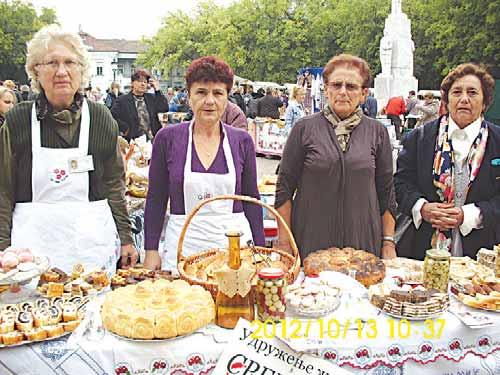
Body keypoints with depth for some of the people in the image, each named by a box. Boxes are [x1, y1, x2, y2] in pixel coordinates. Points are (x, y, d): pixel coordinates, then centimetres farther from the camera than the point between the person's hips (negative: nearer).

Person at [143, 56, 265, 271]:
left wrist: (260, 250, 4)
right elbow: (156, 199, 3)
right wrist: (151, 250, -1)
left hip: (234, 243, 1)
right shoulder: (167, 138, -1)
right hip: (183, 245, -1)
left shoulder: (242, 141, 3)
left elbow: (251, 199, 7)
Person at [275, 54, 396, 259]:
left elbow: (386, 193, 8)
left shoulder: (377, 132, 4)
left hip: (364, 242, 2)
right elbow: (284, 188, 1)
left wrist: (388, 243, 5)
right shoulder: (304, 128, -1)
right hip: (311, 241, -1)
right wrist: (284, 243, -3)